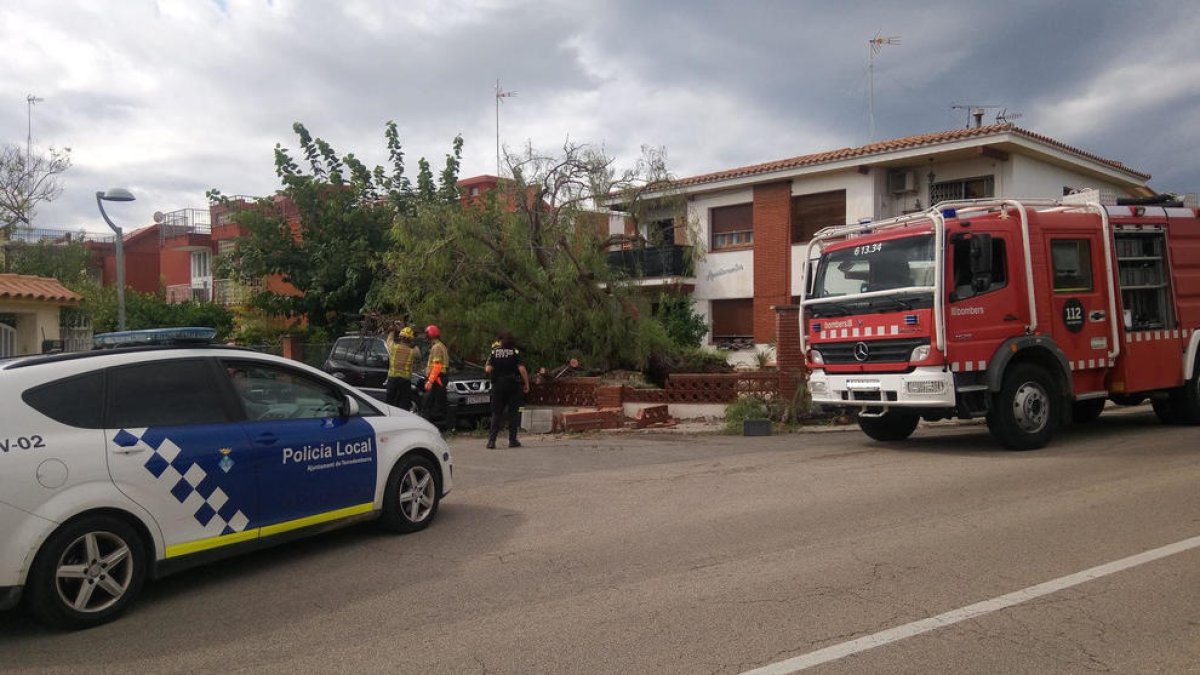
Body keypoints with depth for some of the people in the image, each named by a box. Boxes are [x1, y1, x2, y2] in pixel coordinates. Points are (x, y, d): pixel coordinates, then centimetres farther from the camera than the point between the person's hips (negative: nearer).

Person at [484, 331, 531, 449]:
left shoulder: (495, 352, 1)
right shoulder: (515, 352, -3)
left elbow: (488, 370, -6)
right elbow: (522, 369, -12)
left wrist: (488, 361, 14)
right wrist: (526, 384, -5)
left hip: (498, 385, 2)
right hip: (513, 386, -1)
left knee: (496, 413, 7)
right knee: (513, 412, 6)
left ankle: (491, 440, 0)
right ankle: (512, 440, 5)